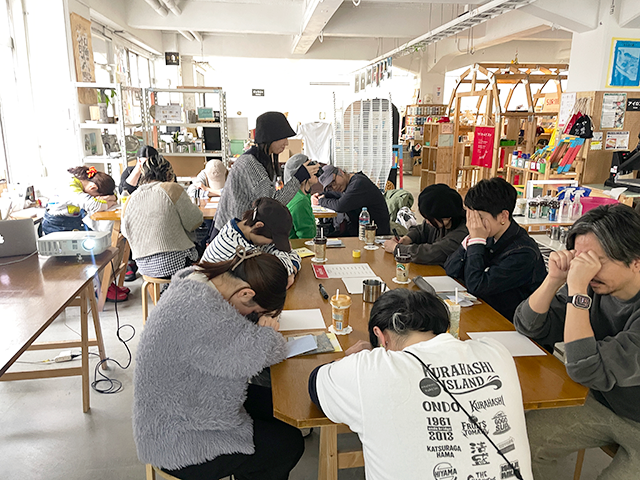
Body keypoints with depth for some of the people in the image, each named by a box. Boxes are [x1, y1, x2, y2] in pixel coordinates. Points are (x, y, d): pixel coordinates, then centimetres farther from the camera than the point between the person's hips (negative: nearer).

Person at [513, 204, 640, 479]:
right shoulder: (595, 285, -11)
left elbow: (586, 371, -35)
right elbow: (529, 327, -6)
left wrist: (577, 289, -37)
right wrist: (555, 278, -21)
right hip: (602, 405, 5)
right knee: (524, 438, -9)